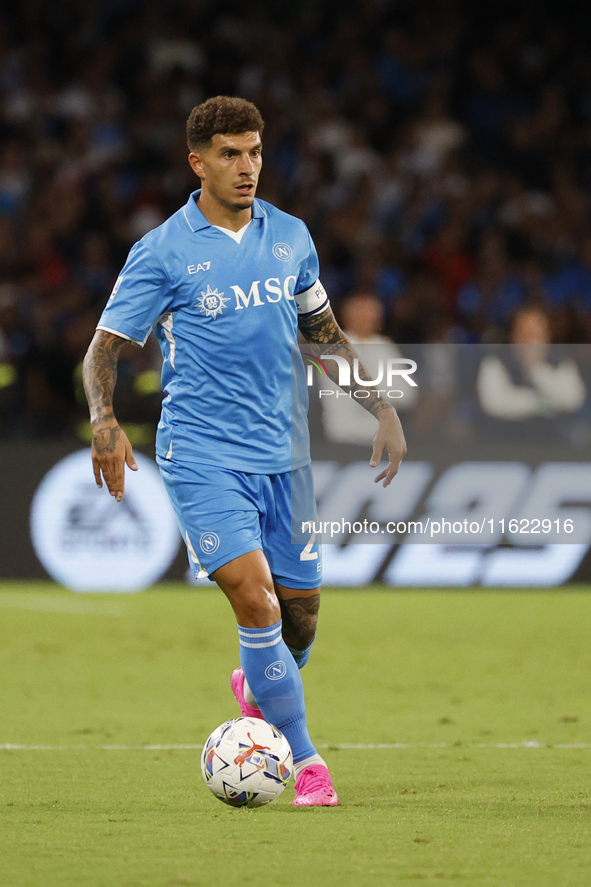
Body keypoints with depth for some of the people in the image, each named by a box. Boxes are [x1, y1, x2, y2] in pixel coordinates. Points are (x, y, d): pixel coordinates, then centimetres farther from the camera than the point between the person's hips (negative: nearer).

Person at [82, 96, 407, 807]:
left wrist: (381, 408, 15)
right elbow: (104, 348, -4)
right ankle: (305, 761, -6)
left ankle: (256, 688, 40)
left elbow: (324, 333, 21)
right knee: (256, 600, -17)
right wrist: (105, 422, -22)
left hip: (282, 453, 5)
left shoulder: (290, 236, 8)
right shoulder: (162, 252, -5)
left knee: (300, 611, 6)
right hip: (202, 454, -5)